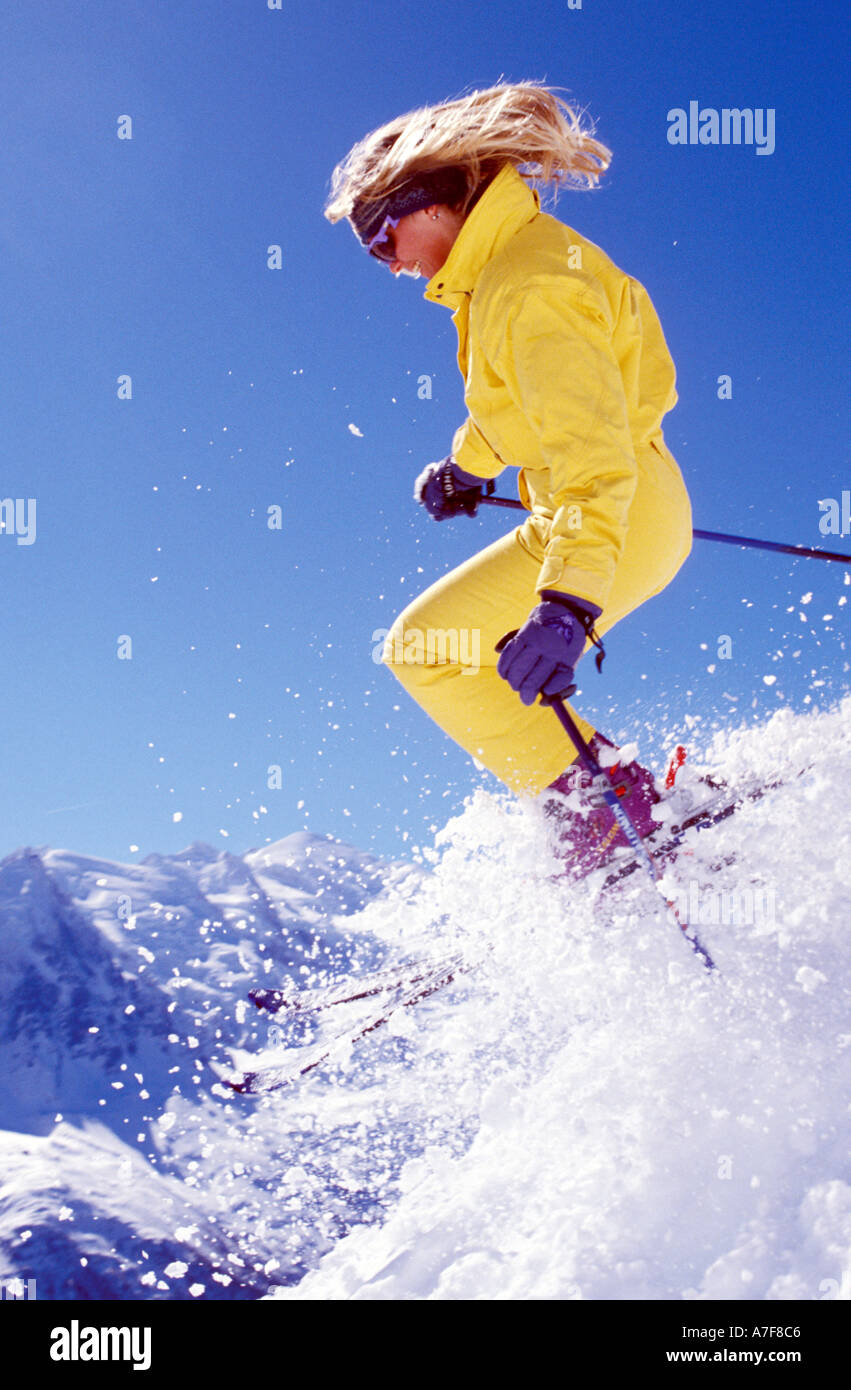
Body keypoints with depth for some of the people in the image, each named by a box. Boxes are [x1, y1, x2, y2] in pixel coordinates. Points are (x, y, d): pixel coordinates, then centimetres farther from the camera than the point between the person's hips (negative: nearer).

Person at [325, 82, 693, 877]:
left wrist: (566, 604, -43)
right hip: (637, 508, 10)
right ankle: (627, 809, 14)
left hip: (619, 519, -10)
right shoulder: (517, 251, 9)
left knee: (425, 647, -8)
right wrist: (467, 466, 41)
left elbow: (594, 455, -33)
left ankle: (615, 817, -8)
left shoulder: (527, 291, -22)